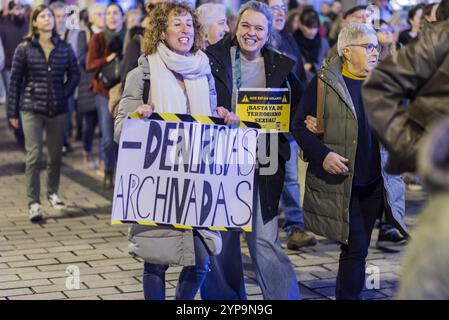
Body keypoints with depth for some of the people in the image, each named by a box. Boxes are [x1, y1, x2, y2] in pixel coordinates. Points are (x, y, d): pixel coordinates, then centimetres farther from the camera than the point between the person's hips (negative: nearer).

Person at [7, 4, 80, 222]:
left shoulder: (64, 49, 5)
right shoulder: (24, 49, -1)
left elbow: (75, 73, 15)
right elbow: (15, 80, 0)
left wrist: (66, 93, 0)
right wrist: (12, 112, -2)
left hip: (58, 109, 3)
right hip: (32, 109, -3)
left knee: (56, 155, 11)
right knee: (34, 155, -8)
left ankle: (52, 193, 32)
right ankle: (33, 203, -6)